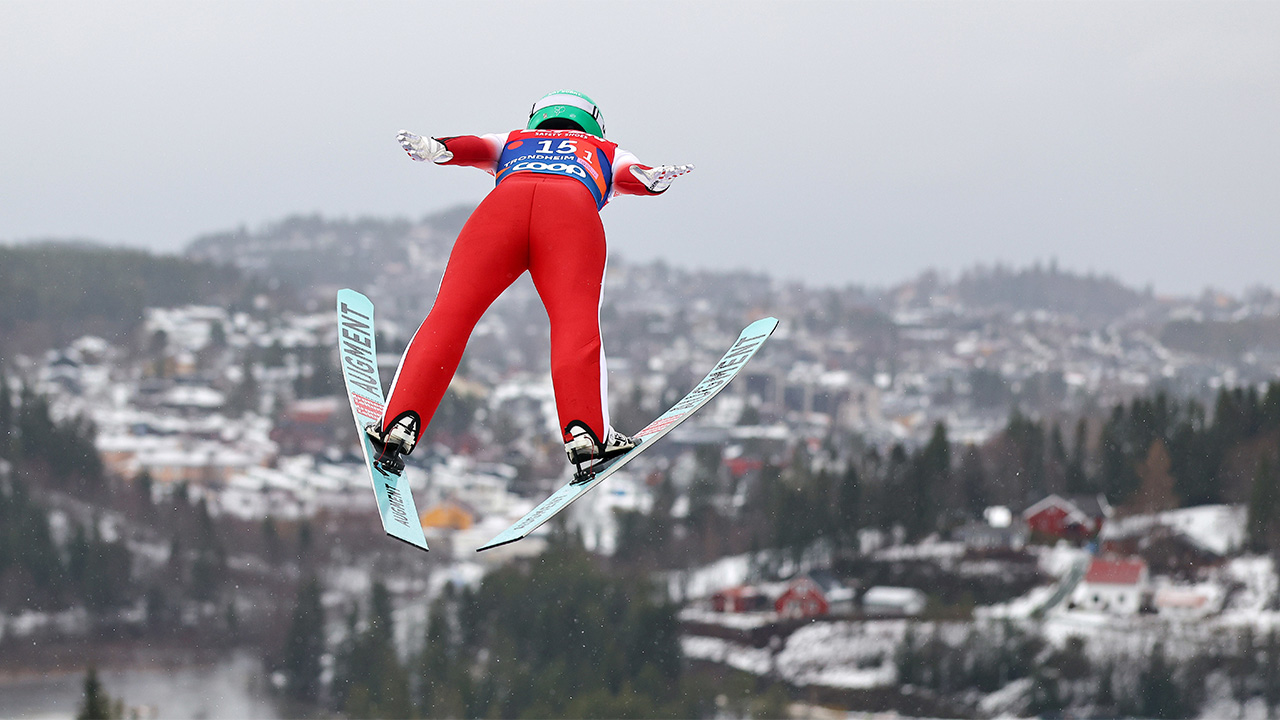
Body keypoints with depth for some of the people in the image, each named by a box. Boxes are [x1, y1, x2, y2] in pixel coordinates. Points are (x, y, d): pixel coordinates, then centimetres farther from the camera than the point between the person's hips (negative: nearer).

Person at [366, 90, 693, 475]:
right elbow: (632, 175, 21)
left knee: (451, 314, -4)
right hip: (574, 211, -1)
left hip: (503, 201, 1)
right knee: (576, 320, -14)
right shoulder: (606, 153, 42)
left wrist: (432, 149, 6)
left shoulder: (512, 142, 43)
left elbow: (472, 147, 24)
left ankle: (400, 425, -18)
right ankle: (584, 433, -33)